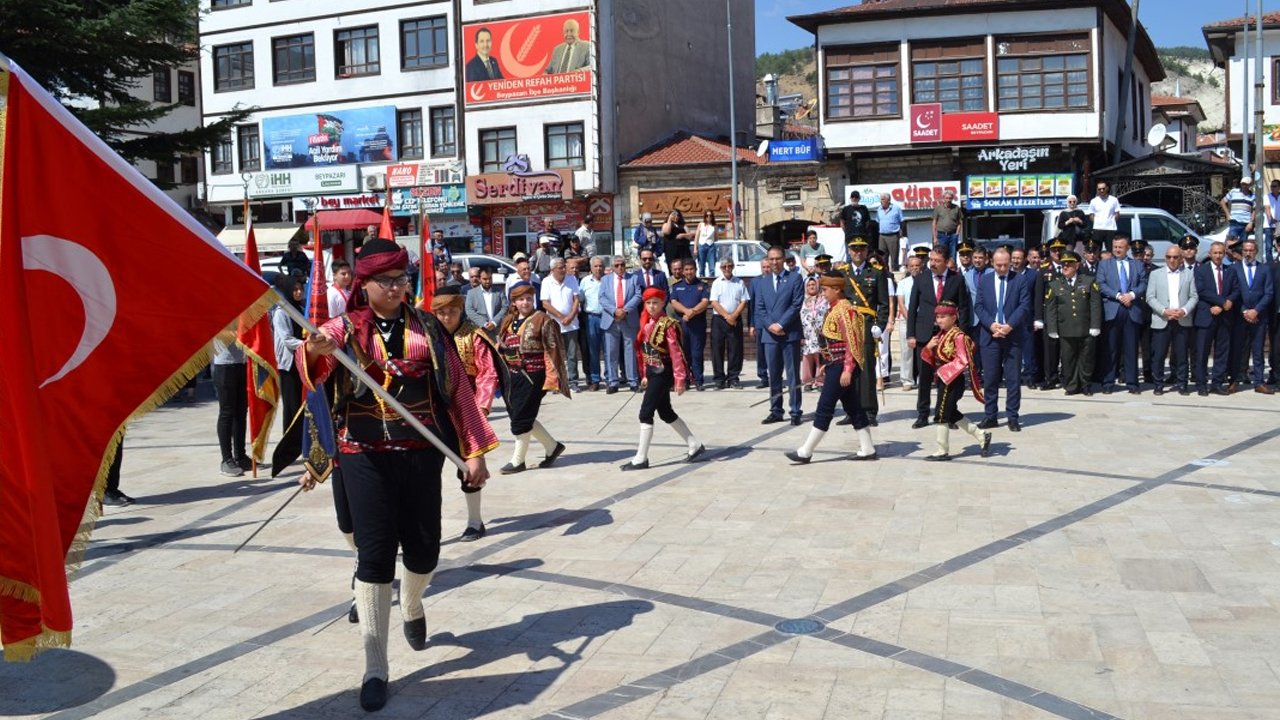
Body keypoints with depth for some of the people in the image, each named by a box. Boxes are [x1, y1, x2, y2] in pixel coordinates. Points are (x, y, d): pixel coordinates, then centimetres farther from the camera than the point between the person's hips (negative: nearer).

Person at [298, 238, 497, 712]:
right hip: (365, 457, -2)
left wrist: (475, 450, 3)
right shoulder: (344, 329, -2)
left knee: (423, 550, 10)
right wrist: (313, 350, -48)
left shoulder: (426, 328, 4)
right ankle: (375, 668, 5)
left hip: (421, 454, 2)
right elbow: (313, 367, -23)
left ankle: (412, 606, 46)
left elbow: (457, 388, 6)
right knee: (374, 558, -4)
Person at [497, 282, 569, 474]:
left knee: (521, 418, -4)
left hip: (532, 376, -7)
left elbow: (552, 350, -10)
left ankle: (517, 461, 10)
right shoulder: (507, 322, 12)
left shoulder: (542, 320, -6)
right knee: (517, 416, 10)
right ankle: (553, 446, 26)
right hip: (511, 376, 7)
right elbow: (500, 349, 17)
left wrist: (551, 377, -16)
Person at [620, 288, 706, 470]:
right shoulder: (646, 324, 9)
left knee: (646, 413, -9)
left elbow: (676, 353, -18)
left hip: (663, 374, -9)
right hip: (653, 373, 9)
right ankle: (695, 446, 29)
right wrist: (645, 376, 15)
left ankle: (641, 459, -3)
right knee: (666, 413, 16)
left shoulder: (668, 325, -15)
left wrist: (680, 379, -20)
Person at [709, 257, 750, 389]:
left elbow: (744, 302, 2)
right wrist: (726, 316, -13)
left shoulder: (739, 283, 7)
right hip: (719, 319, -1)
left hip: (735, 319, 1)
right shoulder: (717, 283, 4)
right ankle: (719, 379, 3)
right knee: (717, 349, -2)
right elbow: (714, 303, -3)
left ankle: (733, 378, 7)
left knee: (735, 349, 0)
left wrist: (734, 315, -10)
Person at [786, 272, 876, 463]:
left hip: (841, 367, -10)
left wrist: (847, 370, -23)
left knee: (824, 408, -6)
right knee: (852, 407, 12)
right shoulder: (835, 309, 14)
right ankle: (867, 449, 17)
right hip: (836, 365, 10)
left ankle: (805, 452, -3)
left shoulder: (844, 310, -16)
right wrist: (826, 365, 18)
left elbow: (852, 342, -20)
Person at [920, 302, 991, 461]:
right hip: (943, 380, 9)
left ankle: (943, 451, 5)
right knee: (952, 414, 16)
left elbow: (963, 361, -24)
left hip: (953, 380, -9)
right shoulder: (940, 335, 10)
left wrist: (943, 370, -22)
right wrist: (928, 348, -5)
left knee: (941, 413, -5)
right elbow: (929, 359, 15)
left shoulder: (958, 336, -16)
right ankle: (982, 436, 28)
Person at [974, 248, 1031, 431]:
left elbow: (1024, 306, -5)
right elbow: (979, 306, 4)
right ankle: (990, 416, 12)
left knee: (1013, 378, 2)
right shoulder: (984, 281, 9)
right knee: (990, 378, 4)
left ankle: (1013, 417, 8)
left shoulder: (1021, 280, 2)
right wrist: (991, 324, -13)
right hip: (989, 335, 2)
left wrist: (1009, 326, -16)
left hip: (1013, 335, -2)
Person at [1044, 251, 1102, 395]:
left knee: (1086, 359, 6)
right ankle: (1071, 386, 13)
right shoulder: (1054, 285, 8)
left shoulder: (1089, 282, 6)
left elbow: (1095, 305, 2)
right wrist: (1052, 330, -1)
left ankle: (1084, 385, 20)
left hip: (1086, 330, 0)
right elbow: (1050, 309, 5)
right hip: (1065, 332, 0)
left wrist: (1095, 326, -5)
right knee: (1068, 360, 3)